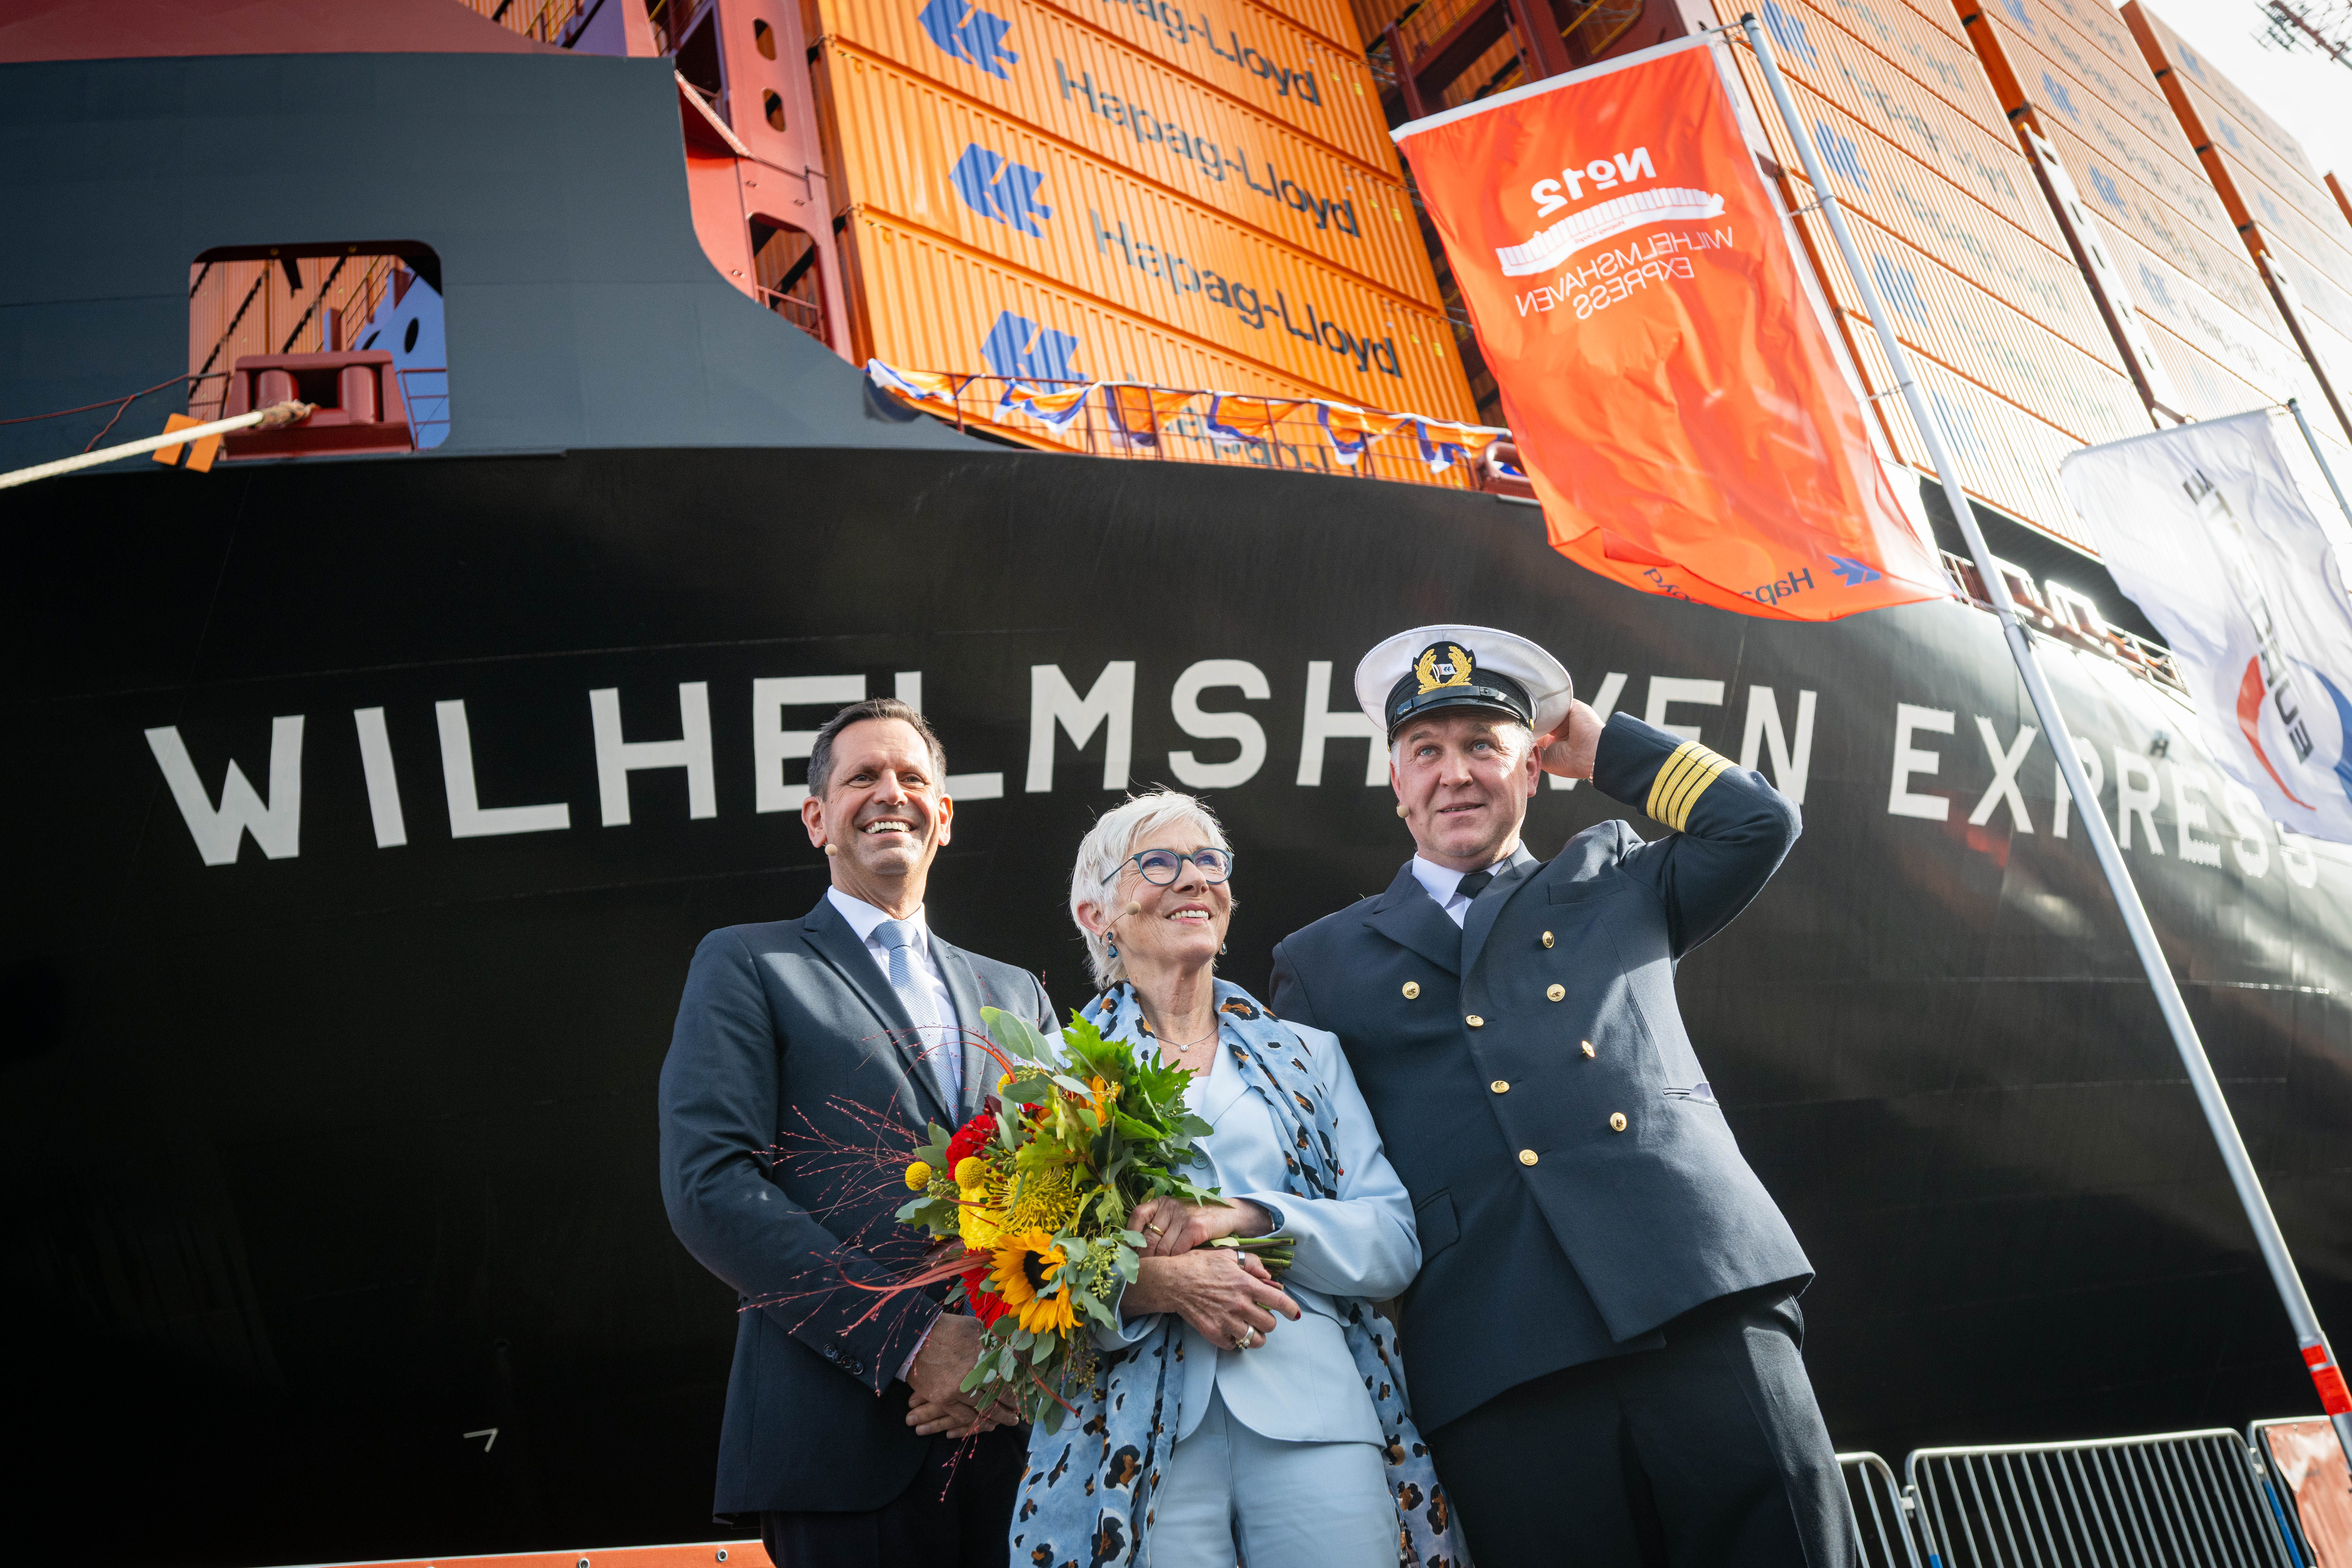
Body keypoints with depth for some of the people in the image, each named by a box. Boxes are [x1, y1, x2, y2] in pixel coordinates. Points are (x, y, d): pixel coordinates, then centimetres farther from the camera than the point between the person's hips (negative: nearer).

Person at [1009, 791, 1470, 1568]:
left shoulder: (1307, 1056, 15)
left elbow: (1397, 1243, 5)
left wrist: (1243, 1215, -11)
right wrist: (1155, 1282, -17)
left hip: (1318, 1409, 2)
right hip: (1140, 1432, -1)